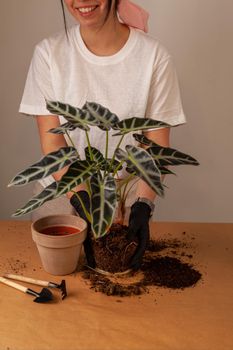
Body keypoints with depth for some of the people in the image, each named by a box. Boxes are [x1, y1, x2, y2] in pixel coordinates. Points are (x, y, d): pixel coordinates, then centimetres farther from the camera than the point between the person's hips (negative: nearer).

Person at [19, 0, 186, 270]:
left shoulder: (154, 56, -13)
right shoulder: (49, 53, -10)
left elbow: (157, 146, -10)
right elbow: (51, 141, -10)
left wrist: (143, 204, -22)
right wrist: (80, 198, -22)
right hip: (63, 194, 1)